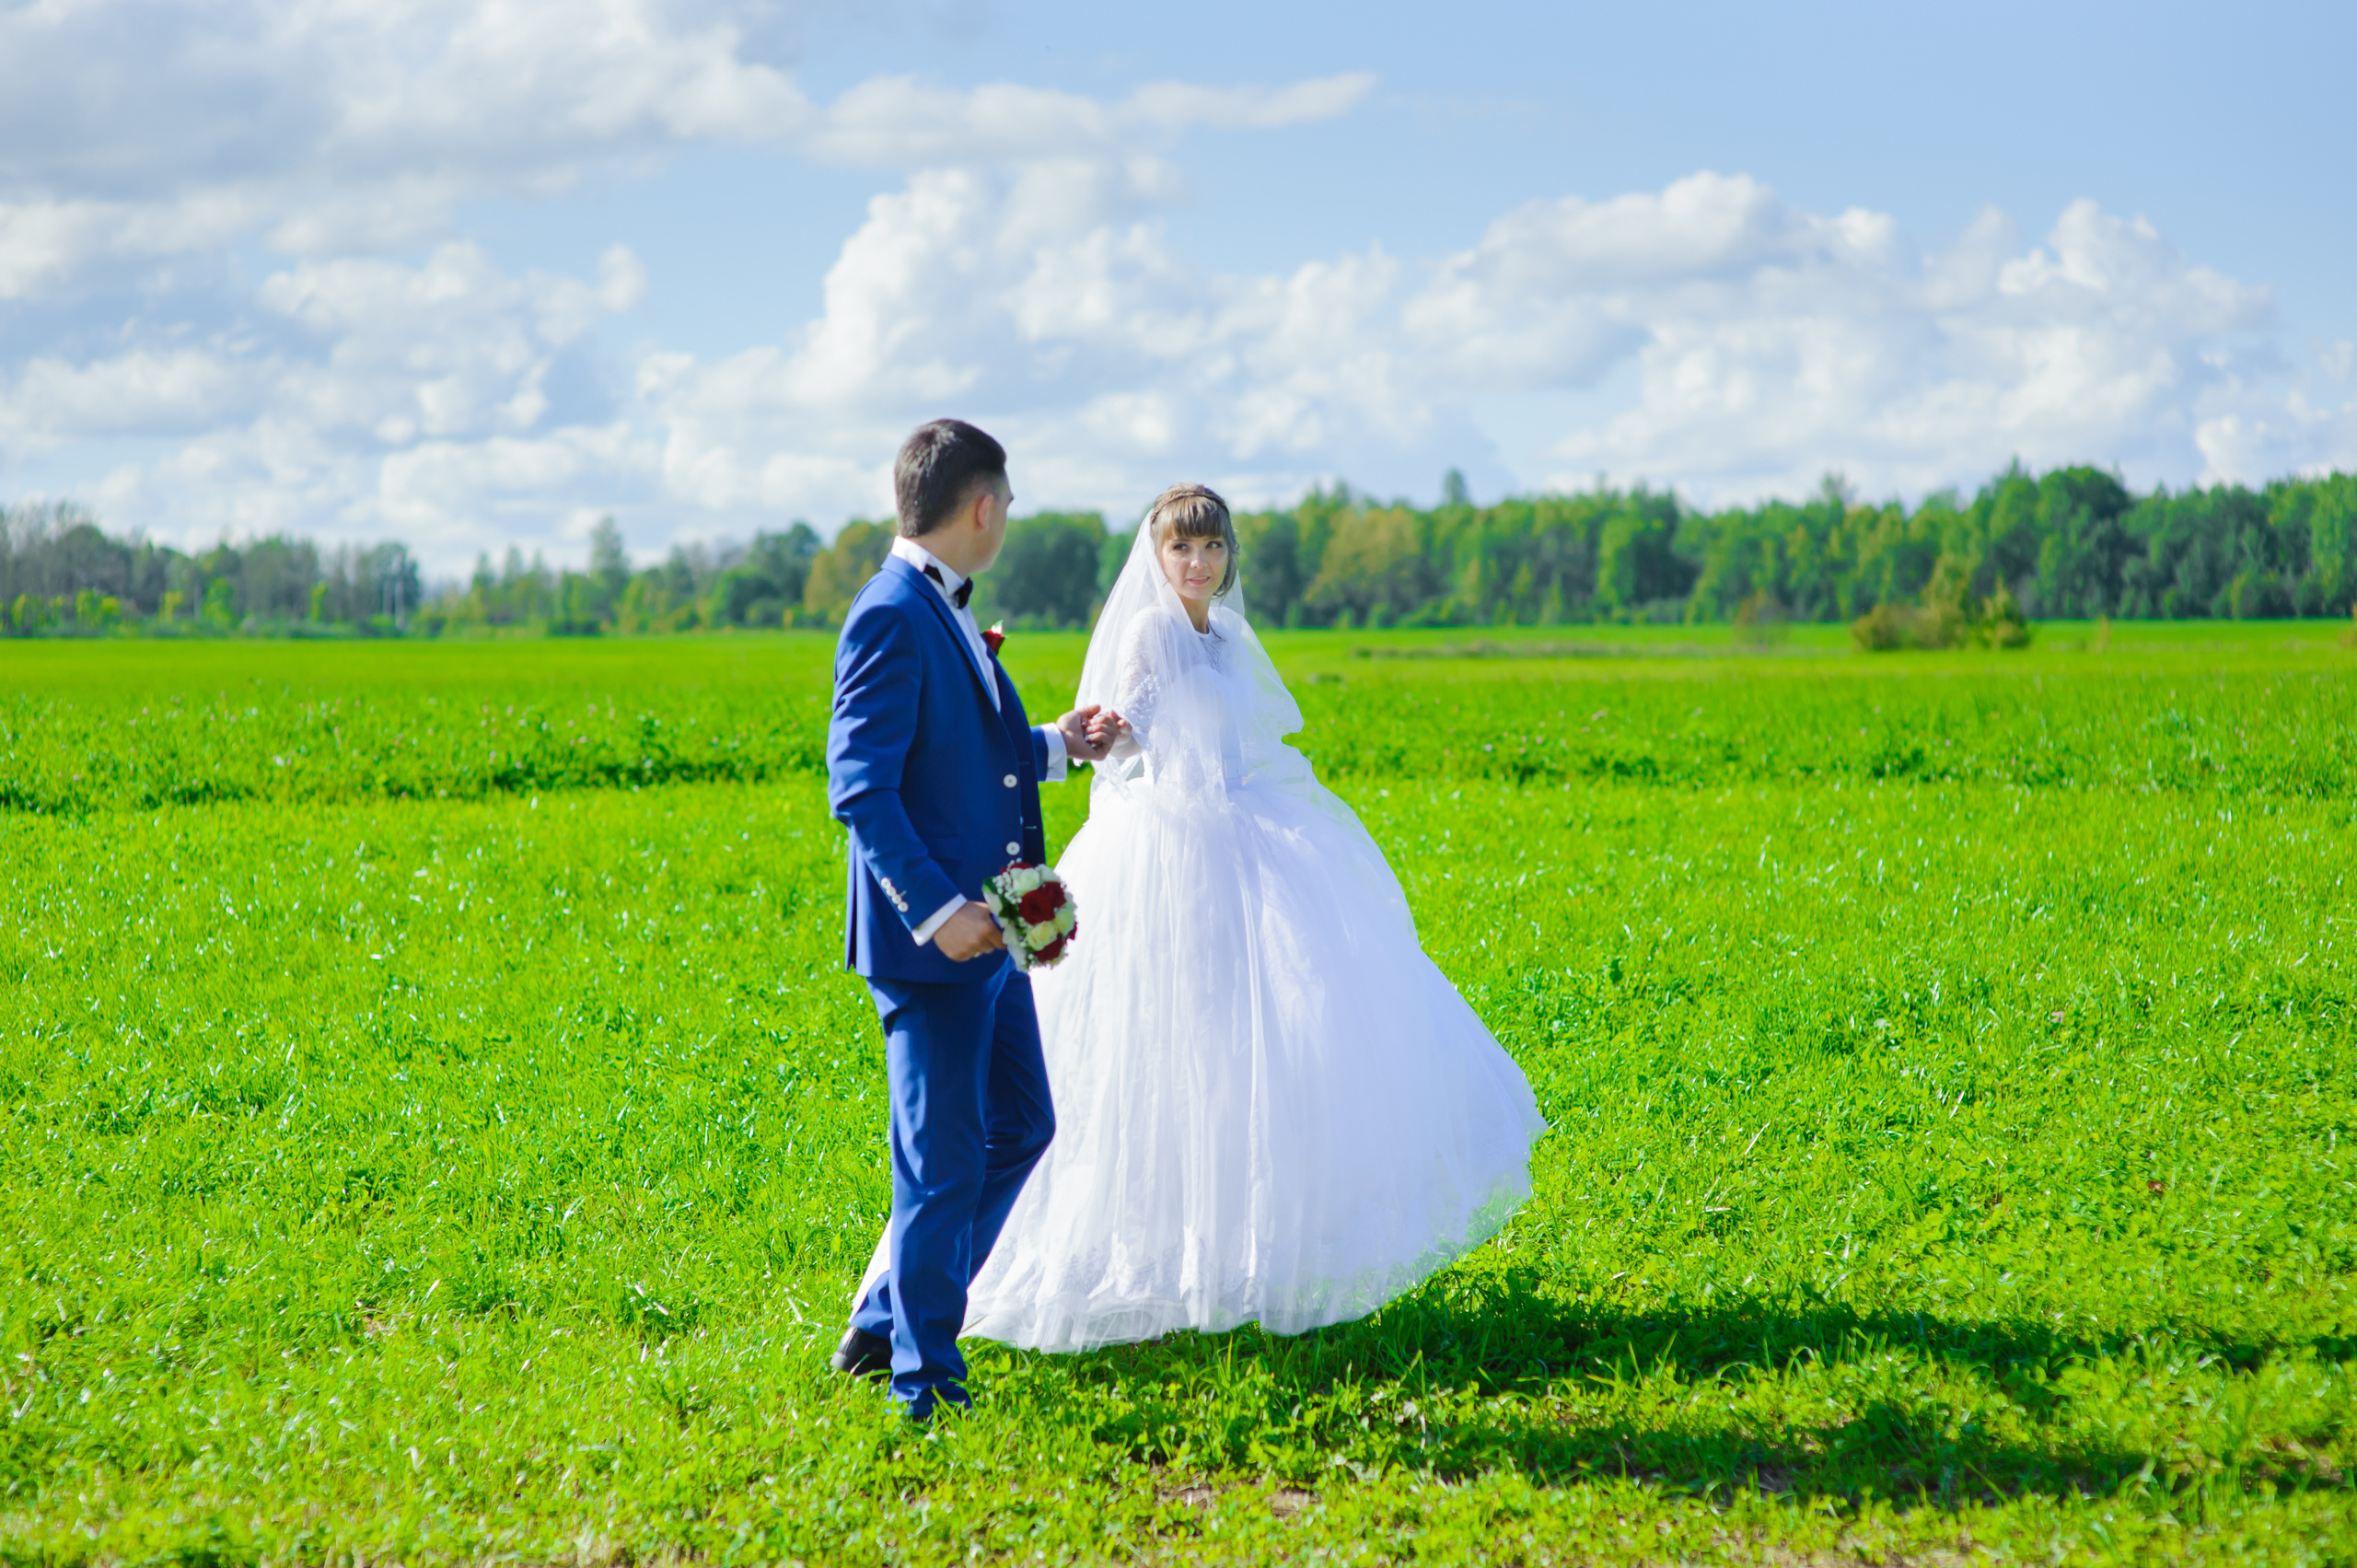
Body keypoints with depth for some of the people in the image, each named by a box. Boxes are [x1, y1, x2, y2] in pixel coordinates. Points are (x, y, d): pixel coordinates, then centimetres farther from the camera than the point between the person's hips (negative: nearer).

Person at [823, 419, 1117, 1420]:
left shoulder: (942, 613, 14)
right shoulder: (892, 616, -16)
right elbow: (861, 788, -21)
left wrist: (1053, 746, 29)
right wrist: (936, 911, -26)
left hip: (981, 932, 10)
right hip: (930, 941, -10)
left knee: (1021, 1127, 17)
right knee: (945, 1162, -3)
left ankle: (886, 1327, 25)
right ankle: (925, 1383, 8)